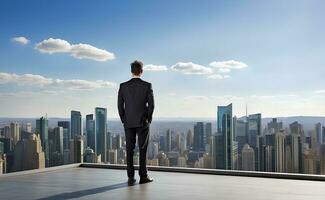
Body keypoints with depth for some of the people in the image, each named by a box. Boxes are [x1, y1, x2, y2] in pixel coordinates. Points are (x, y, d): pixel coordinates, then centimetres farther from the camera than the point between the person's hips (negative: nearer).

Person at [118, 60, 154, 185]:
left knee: (129, 150, 5)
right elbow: (151, 105, -8)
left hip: (128, 123, 2)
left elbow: (120, 105, 0)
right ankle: (143, 176, 8)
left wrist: (124, 120, 9)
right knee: (143, 149, 5)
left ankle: (131, 177, 5)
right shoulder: (147, 85, -6)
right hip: (142, 122, -2)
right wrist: (148, 119, 4)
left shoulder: (123, 86, 0)